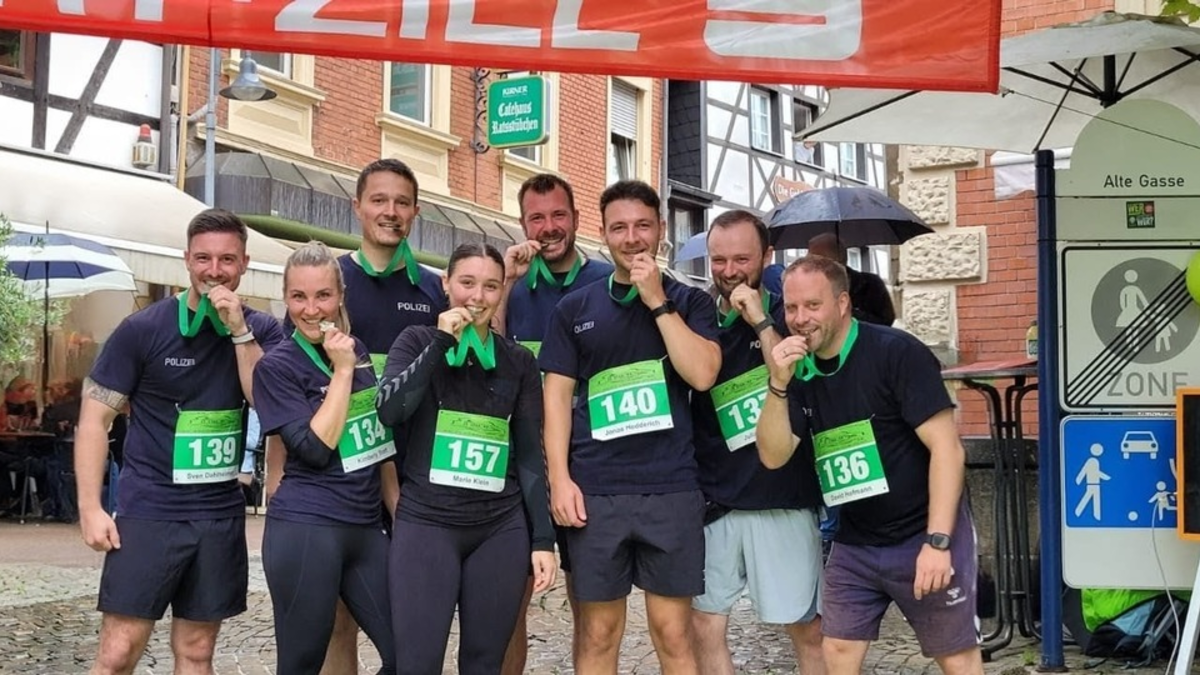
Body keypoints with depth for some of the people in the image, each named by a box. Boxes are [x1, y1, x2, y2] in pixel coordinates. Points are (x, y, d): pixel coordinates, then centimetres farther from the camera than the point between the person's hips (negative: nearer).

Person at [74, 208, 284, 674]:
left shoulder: (261, 331, 4)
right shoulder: (143, 329, -4)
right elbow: (94, 418, -3)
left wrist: (239, 330, -16)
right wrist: (90, 507, -11)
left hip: (221, 515, 3)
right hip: (149, 510, -3)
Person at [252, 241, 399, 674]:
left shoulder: (360, 353, 12)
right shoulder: (277, 366, -6)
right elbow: (314, 449, -17)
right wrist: (342, 371, -14)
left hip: (366, 528, 6)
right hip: (305, 530, -6)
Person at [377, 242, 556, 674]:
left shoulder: (519, 361, 9)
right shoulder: (418, 342, 5)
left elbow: (530, 454, 9)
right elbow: (389, 411, -12)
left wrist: (543, 537, 3)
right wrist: (442, 343, -12)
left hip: (502, 529, 2)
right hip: (426, 523, -2)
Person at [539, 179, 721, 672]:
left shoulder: (689, 302, 8)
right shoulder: (574, 309, 10)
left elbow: (702, 374, -8)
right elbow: (557, 396, 7)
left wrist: (657, 302, -8)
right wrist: (560, 478, -3)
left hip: (672, 489, 0)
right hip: (594, 491, 1)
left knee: (673, 633, 4)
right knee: (599, 633, 6)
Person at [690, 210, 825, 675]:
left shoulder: (787, 316, 0)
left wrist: (760, 322, -17)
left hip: (782, 498, -2)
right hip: (713, 500, 2)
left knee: (807, 628, 6)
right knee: (703, 626, 4)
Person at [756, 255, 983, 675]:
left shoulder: (896, 353, -15)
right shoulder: (801, 371, 3)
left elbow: (946, 448, -18)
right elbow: (774, 456, -3)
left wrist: (938, 541, -23)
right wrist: (779, 384, -18)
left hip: (922, 536, -5)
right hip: (853, 544, 6)